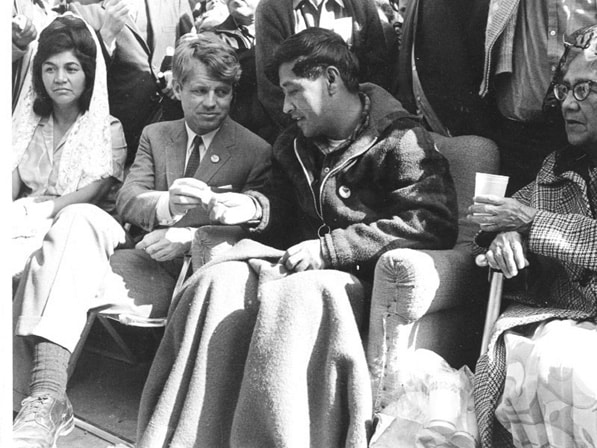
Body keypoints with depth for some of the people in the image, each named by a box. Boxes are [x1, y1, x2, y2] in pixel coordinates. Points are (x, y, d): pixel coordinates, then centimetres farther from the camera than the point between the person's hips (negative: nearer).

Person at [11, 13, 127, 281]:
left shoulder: (108, 130, 2)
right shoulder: (28, 124, 16)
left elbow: (92, 194, -8)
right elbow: (11, 189, 5)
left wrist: (43, 208, -22)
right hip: (25, 226, 4)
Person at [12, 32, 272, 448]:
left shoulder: (257, 152, 5)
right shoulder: (155, 135, 18)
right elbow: (127, 198, 5)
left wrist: (189, 237, -18)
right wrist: (166, 204, -20)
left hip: (179, 272, -4)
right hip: (139, 245, 4)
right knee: (79, 216, -29)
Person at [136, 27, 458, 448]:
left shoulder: (400, 141, -5)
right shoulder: (295, 144, 18)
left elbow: (431, 222, -18)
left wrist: (328, 249, -19)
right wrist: (254, 207, 1)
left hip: (359, 275, -6)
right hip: (293, 262, 6)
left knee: (292, 295, -36)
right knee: (218, 281, -21)